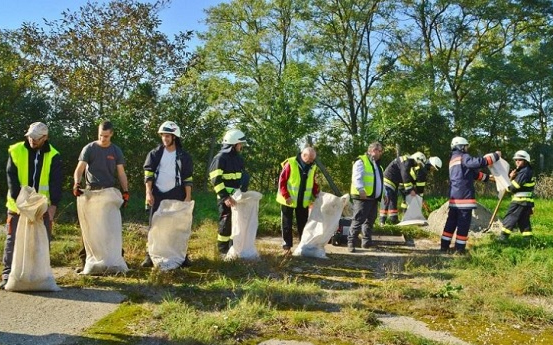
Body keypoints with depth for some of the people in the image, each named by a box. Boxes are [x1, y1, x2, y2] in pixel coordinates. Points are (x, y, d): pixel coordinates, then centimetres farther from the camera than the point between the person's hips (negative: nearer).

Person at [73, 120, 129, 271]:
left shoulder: (116, 151, 7)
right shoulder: (89, 148, 1)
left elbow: (121, 173, 6)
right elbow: (80, 168, -7)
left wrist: (126, 192, -3)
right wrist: (77, 183, -26)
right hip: (91, 191, -1)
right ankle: (85, 260, 6)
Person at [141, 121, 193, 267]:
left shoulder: (183, 156, 4)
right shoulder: (155, 154, 5)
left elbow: (187, 178, 2)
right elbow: (148, 174, 1)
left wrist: (188, 197, -4)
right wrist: (148, 193, -9)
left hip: (176, 195, 0)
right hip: (158, 195, 1)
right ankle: (150, 255, 8)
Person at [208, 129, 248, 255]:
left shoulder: (238, 158, 13)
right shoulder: (220, 158, -13)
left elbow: (243, 176, 22)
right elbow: (216, 180, -19)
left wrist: (243, 191, 10)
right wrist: (225, 197, -26)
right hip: (226, 198, -8)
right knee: (226, 223, -1)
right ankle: (223, 249, 11)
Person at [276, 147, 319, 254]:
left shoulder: (312, 167, 3)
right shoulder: (290, 164, -15)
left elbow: (313, 183, 13)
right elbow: (282, 181, -13)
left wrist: (316, 193, -4)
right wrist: (286, 196, -18)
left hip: (303, 201, 5)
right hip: (289, 200, -5)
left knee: (303, 224, 11)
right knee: (287, 224, 6)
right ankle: (287, 246, 15)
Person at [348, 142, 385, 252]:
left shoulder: (377, 164, 23)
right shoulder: (361, 161, -6)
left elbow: (380, 181, 31)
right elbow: (357, 178, -19)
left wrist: (384, 193, 24)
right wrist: (361, 189, -32)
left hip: (374, 198, 9)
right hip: (362, 197, -9)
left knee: (370, 221, 12)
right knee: (358, 221, -10)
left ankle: (366, 241, 21)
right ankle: (351, 243, -7)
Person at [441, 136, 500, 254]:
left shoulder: (454, 159, 24)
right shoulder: (463, 157, -6)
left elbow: (474, 173, 28)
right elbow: (479, 162, -21)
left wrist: (488, 177, 28)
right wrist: (495, 155, -8)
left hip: (455, 196, 9)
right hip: (464, 195, -9)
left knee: (452, 221, 11)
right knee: (464, 222, -3)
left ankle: (444, 245, 12)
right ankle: (459, 248, -1)